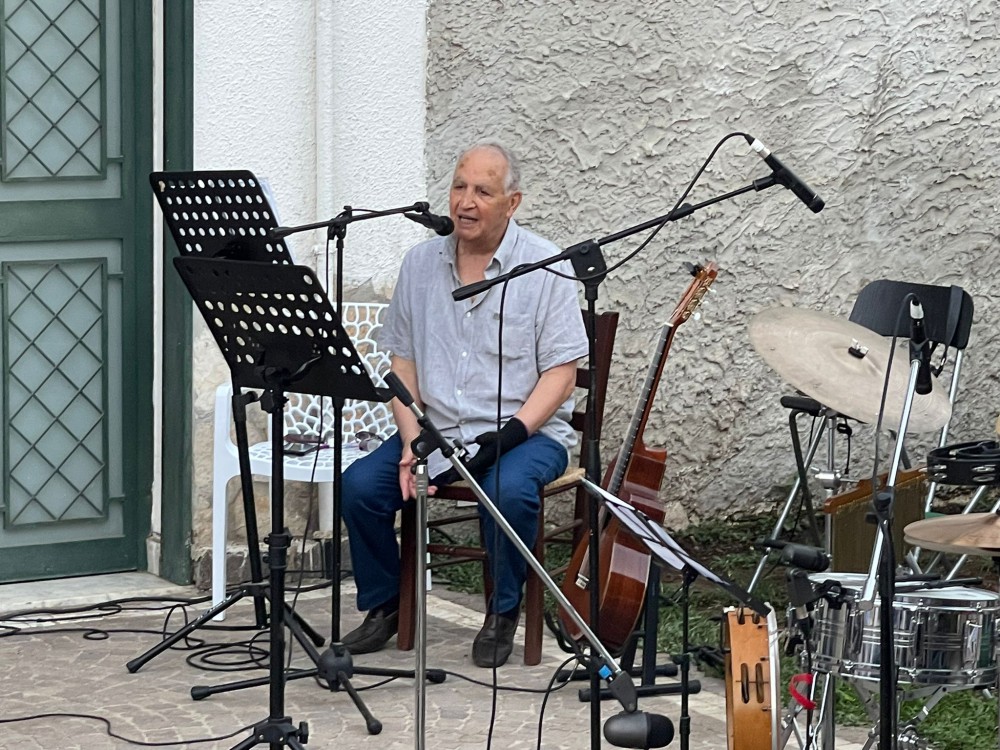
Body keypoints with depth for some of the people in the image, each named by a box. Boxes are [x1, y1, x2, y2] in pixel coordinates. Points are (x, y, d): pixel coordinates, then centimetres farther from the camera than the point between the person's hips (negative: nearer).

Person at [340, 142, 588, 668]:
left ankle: (503, 613, -9)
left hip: (525, 431, -4)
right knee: (360, 485, -17)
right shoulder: (421, 263, 8)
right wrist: (412, 442, -6)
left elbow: (560, 372, -8)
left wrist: (507, 435, -20)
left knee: (508, 489, -34)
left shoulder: (545, 266, -5)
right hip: (436, 429, 4)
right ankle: (384, 605, 6)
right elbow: (402, 362, 9)